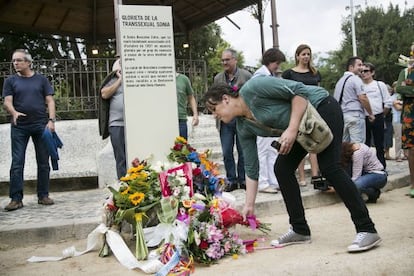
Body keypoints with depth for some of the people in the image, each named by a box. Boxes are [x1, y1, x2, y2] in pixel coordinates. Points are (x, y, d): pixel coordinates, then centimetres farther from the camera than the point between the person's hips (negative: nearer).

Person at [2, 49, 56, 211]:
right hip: (19, 127, 0)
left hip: (41, 125, 0)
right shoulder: (10, 81, 9)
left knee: (43, 162, 4)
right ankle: (16, 199, 0)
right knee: (17, 163, -3)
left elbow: (50, 101, 5)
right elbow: (7, 102, -1)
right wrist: (14, 112, -23)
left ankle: (43, 196, 13)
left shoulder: (41, 80, 9)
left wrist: (51, 120, -8)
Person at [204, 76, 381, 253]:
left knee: (329, 167, -19)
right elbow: (251, 169, 3)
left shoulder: (252, 88, -23)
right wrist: (249, 205, 3)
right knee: (282, 168, -1)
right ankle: (300, 230, 8)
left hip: (322, 107, -8)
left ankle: (367, 230, -14)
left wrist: (292, 129, -29)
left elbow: (299, 90, -23)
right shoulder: (243, 128, -1)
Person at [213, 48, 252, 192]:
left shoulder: (246, 75, 0)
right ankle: (232, 180, 14)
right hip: (225, 121, 3)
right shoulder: (218, 78, 11)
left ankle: (243, 179, 17)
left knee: (243, 152, 5)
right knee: (227, 153, 4)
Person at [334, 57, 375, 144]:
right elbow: (363, 98, -13)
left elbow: (335, 99, 18)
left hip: (341, 115, 8)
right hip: (355, 115, -8)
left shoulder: (340, 80, 17)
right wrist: (371, 114, -3)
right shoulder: (356, 79, -7)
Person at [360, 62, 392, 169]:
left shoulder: (380, 85, 4)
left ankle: (382, 167, 14)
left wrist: (381, 115, 5)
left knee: (379, 145, 6)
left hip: (377, 119, -1)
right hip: (363, 119, 1)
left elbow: (388, 103, 4)